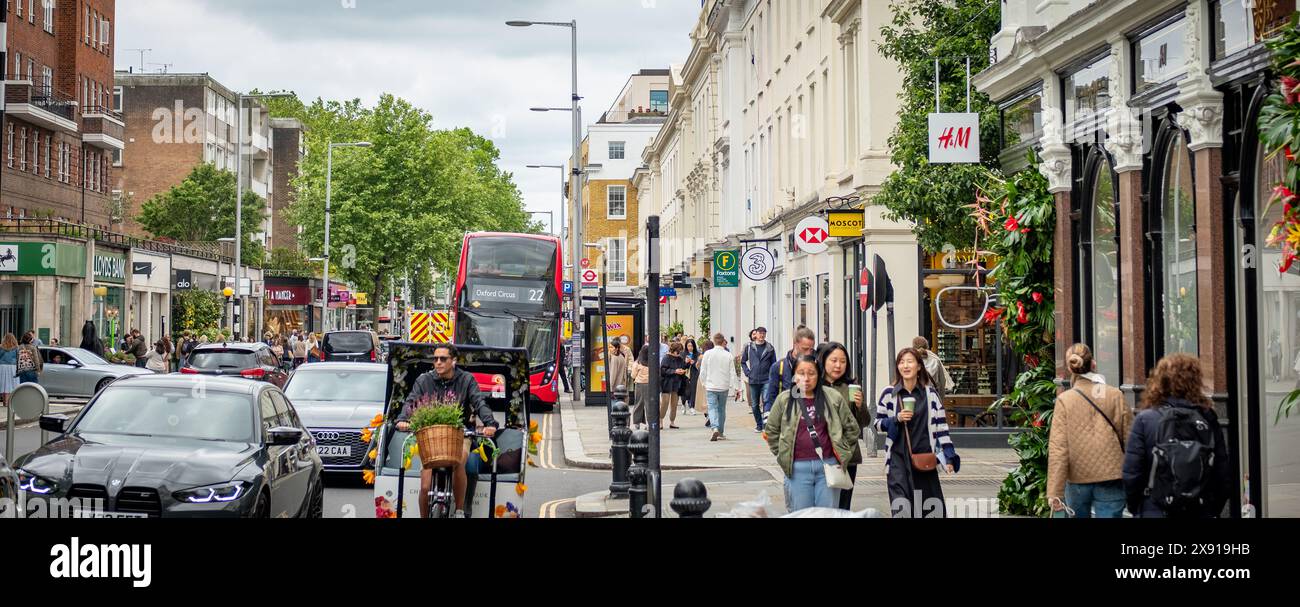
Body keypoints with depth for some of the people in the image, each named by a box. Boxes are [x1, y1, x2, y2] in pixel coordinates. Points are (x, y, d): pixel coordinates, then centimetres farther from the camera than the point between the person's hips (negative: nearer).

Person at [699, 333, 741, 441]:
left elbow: (703, 372, 0)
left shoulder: (708, 354, -6)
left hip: (711, 387, -1)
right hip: (724, 387, 1)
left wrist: (704, 384, 16)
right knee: (722, 409, 14)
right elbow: (732, 373, -3)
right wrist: (736, 388, 2)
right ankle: (721, 433, 20)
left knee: (712, 408, -2)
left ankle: (715, 428, -25)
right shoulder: (728, 355, -5)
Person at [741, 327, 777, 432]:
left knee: (767, 401, -16)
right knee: (755, 405, 8)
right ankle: (759, 425, 20)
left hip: (766, 380, -2)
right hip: (753, 380, 2)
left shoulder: (770, 348, 4)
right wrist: (747, 372, 2)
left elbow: (774, 363, 11)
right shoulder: (749, 347, 5)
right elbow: (743, 361, 14)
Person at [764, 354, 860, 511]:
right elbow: (771, 430, 12)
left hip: (828, 465, 0)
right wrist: (782, 455, 7)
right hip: (798, 467, 0)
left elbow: (852, 428, 11)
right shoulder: (784, 399, 3)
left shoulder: (833, 398, 2)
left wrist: (843, 453, 7)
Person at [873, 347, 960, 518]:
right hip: (898, 459, -1)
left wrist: (949, 456, -1)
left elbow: (940, 426, 5)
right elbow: (878, 424, 7)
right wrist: (896, 419, -11)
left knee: (931, 507, 1)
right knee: (901, 507, -10)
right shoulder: (889, 393, 1)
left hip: (924, 457, 1)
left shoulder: (930, 393, 4)